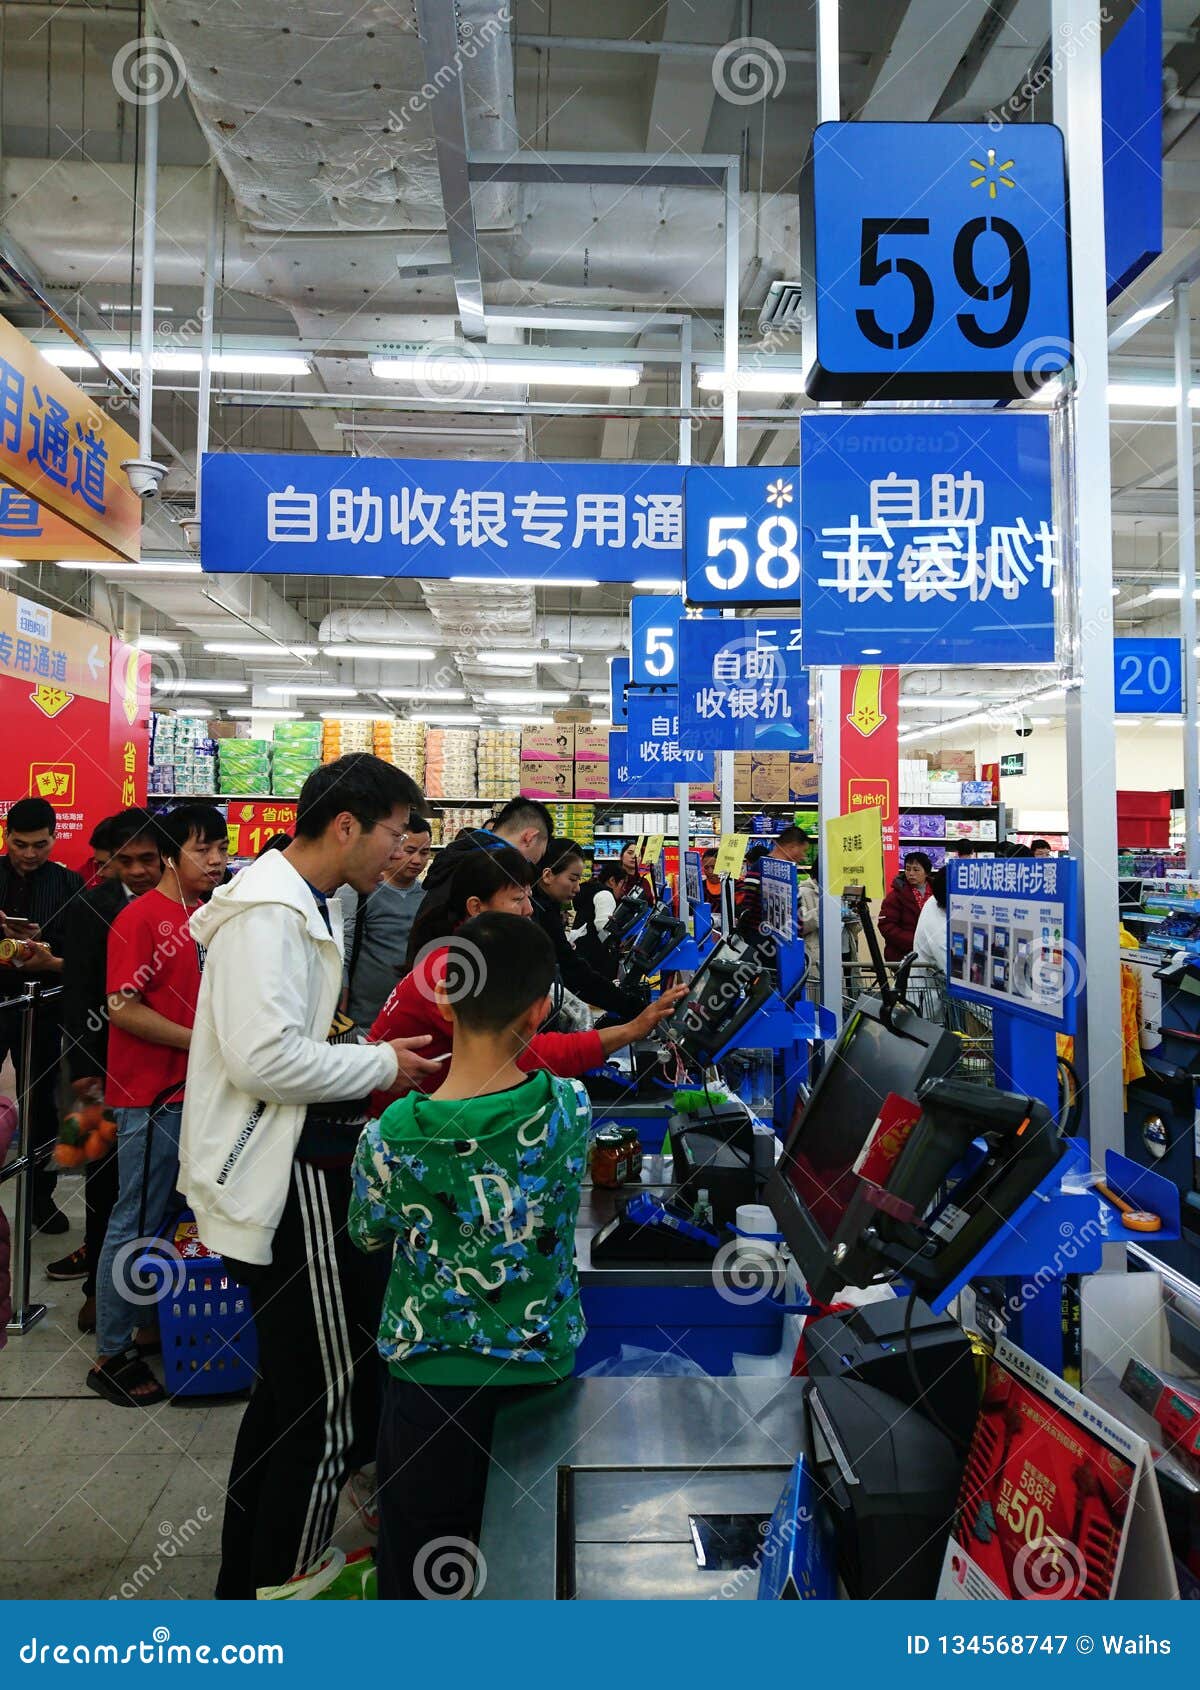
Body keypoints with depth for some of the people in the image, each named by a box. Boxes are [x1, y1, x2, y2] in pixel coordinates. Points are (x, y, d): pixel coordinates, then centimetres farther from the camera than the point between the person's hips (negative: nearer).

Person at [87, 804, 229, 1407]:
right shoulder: (142, 917, -13)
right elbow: (123, 1007, -18)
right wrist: (200, 1042, -19)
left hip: (200, 1089, 8)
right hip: (152, 1093, -7)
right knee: (138, 1222, 3)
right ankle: (112, 1355, 18)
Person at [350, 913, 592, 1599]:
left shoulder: (391, 1137, -21)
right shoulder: (571, 1107, -19)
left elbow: (368, 1237, -1)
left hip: (431, 1371, -1)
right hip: (545, 1362, 2)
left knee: (419, 1563, 20)